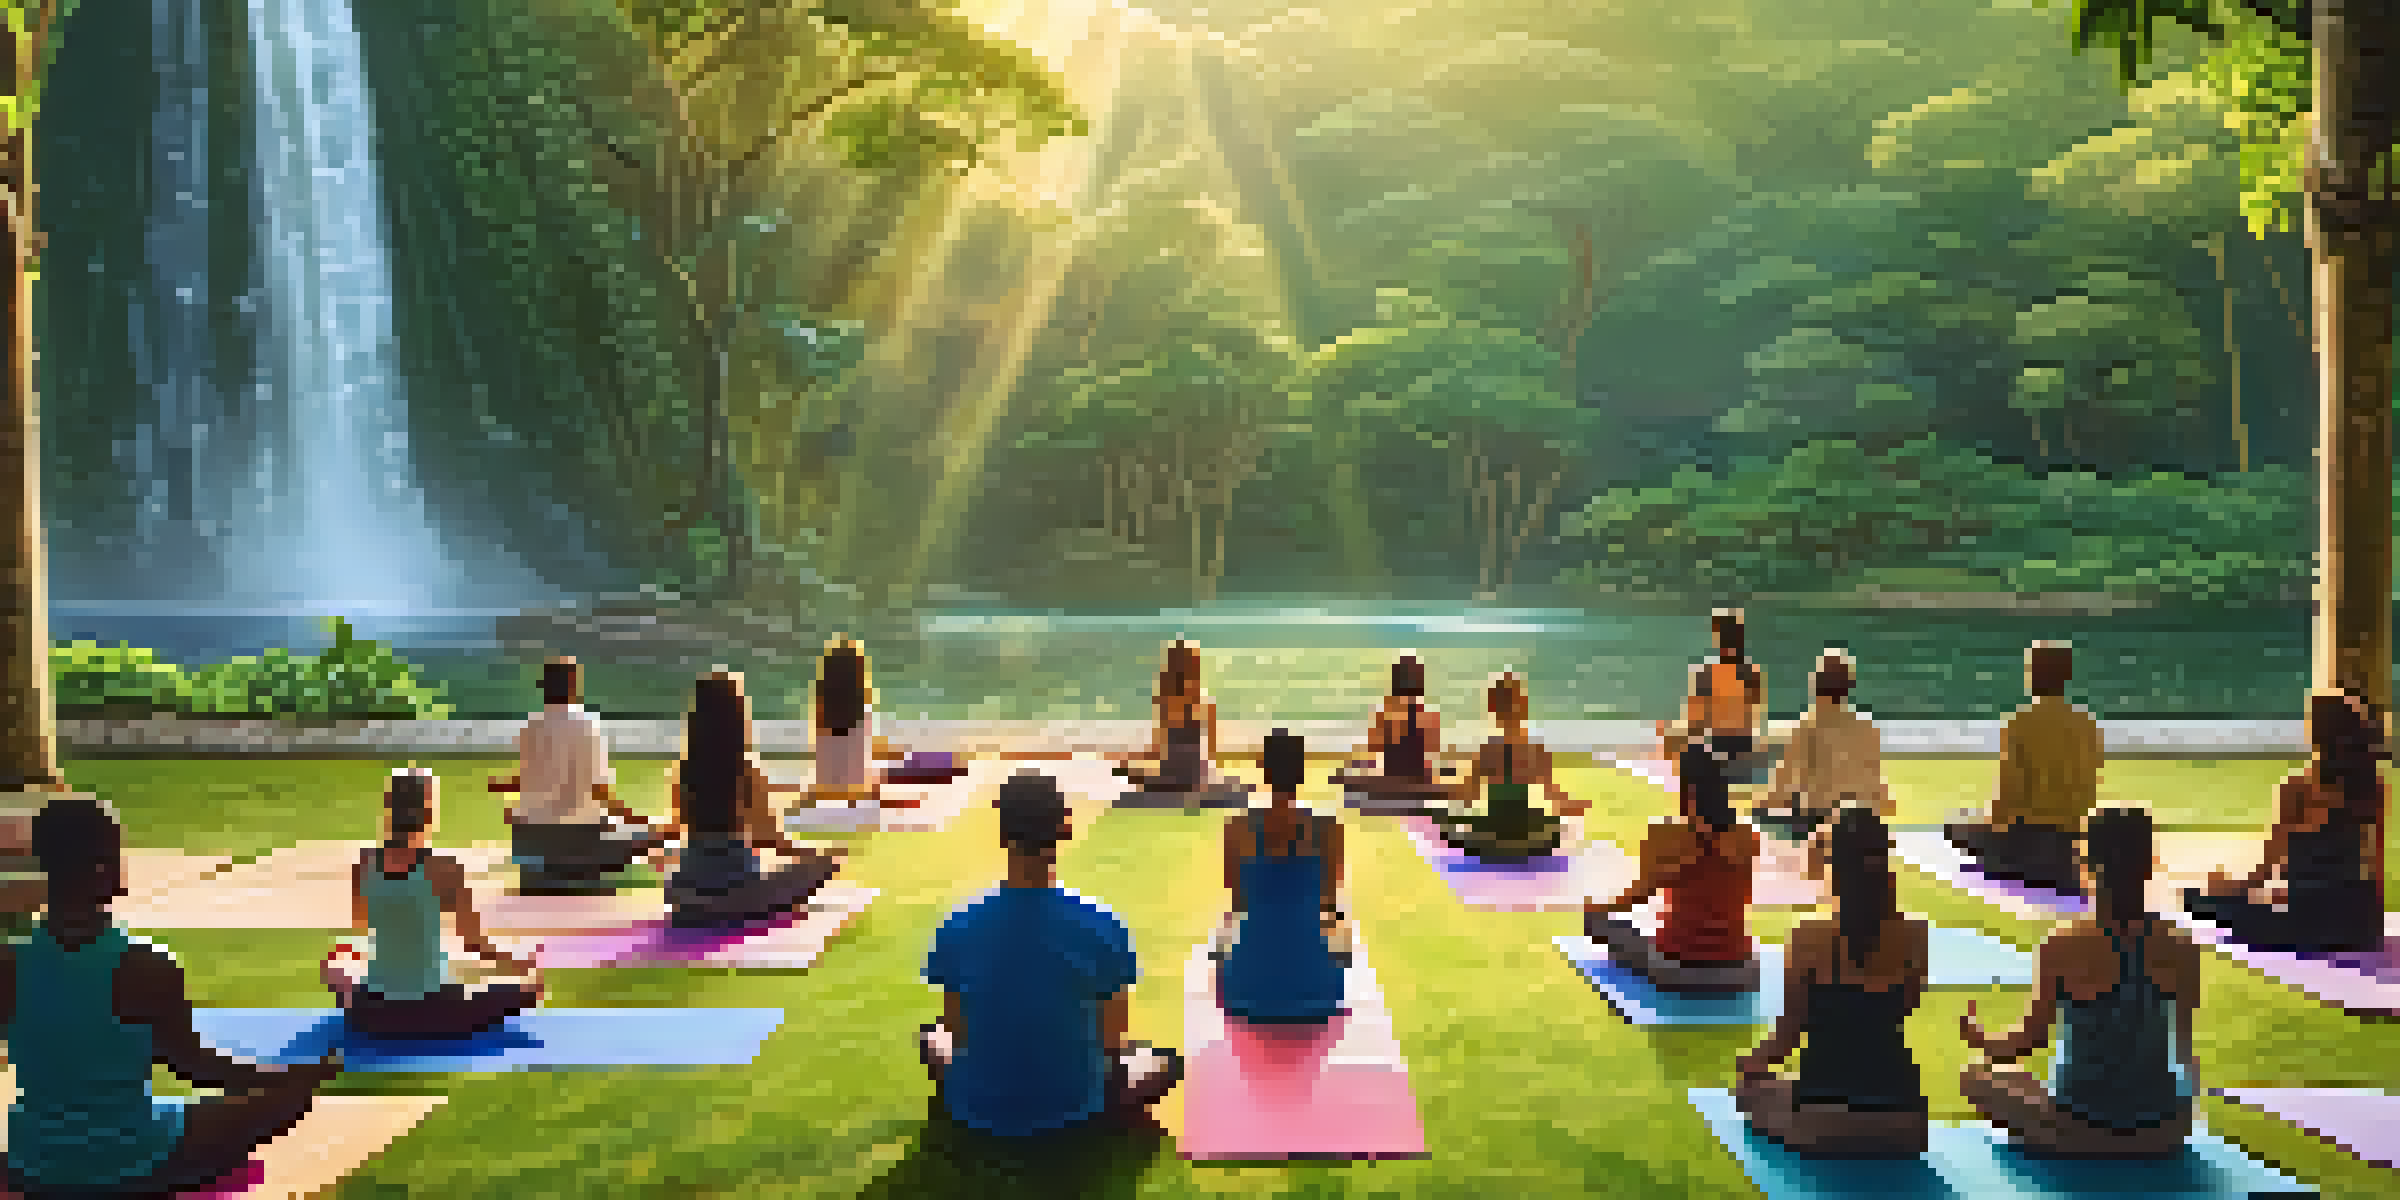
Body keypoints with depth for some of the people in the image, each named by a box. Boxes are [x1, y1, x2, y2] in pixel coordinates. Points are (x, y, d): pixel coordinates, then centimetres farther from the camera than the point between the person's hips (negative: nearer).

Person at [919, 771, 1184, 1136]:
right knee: (1165, 1062, 27)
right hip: (1072, 1108, 0)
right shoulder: (1102, 927, -19)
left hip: (979, 1110, 0)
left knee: (931, 1037, 32)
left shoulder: (956, 927, -14)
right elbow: (1112, 1039, -8)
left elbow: (957, 1030, -2)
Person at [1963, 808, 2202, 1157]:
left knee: (1976, 1078, 20)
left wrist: (1977, 1036, 13)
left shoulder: (2063, 945, -16)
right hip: (2162, 1135, 4)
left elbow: (2025, 1043, -8)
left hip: (2083, 1134, -4)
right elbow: (2185, 1046, 7)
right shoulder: (2182, 947, -6)